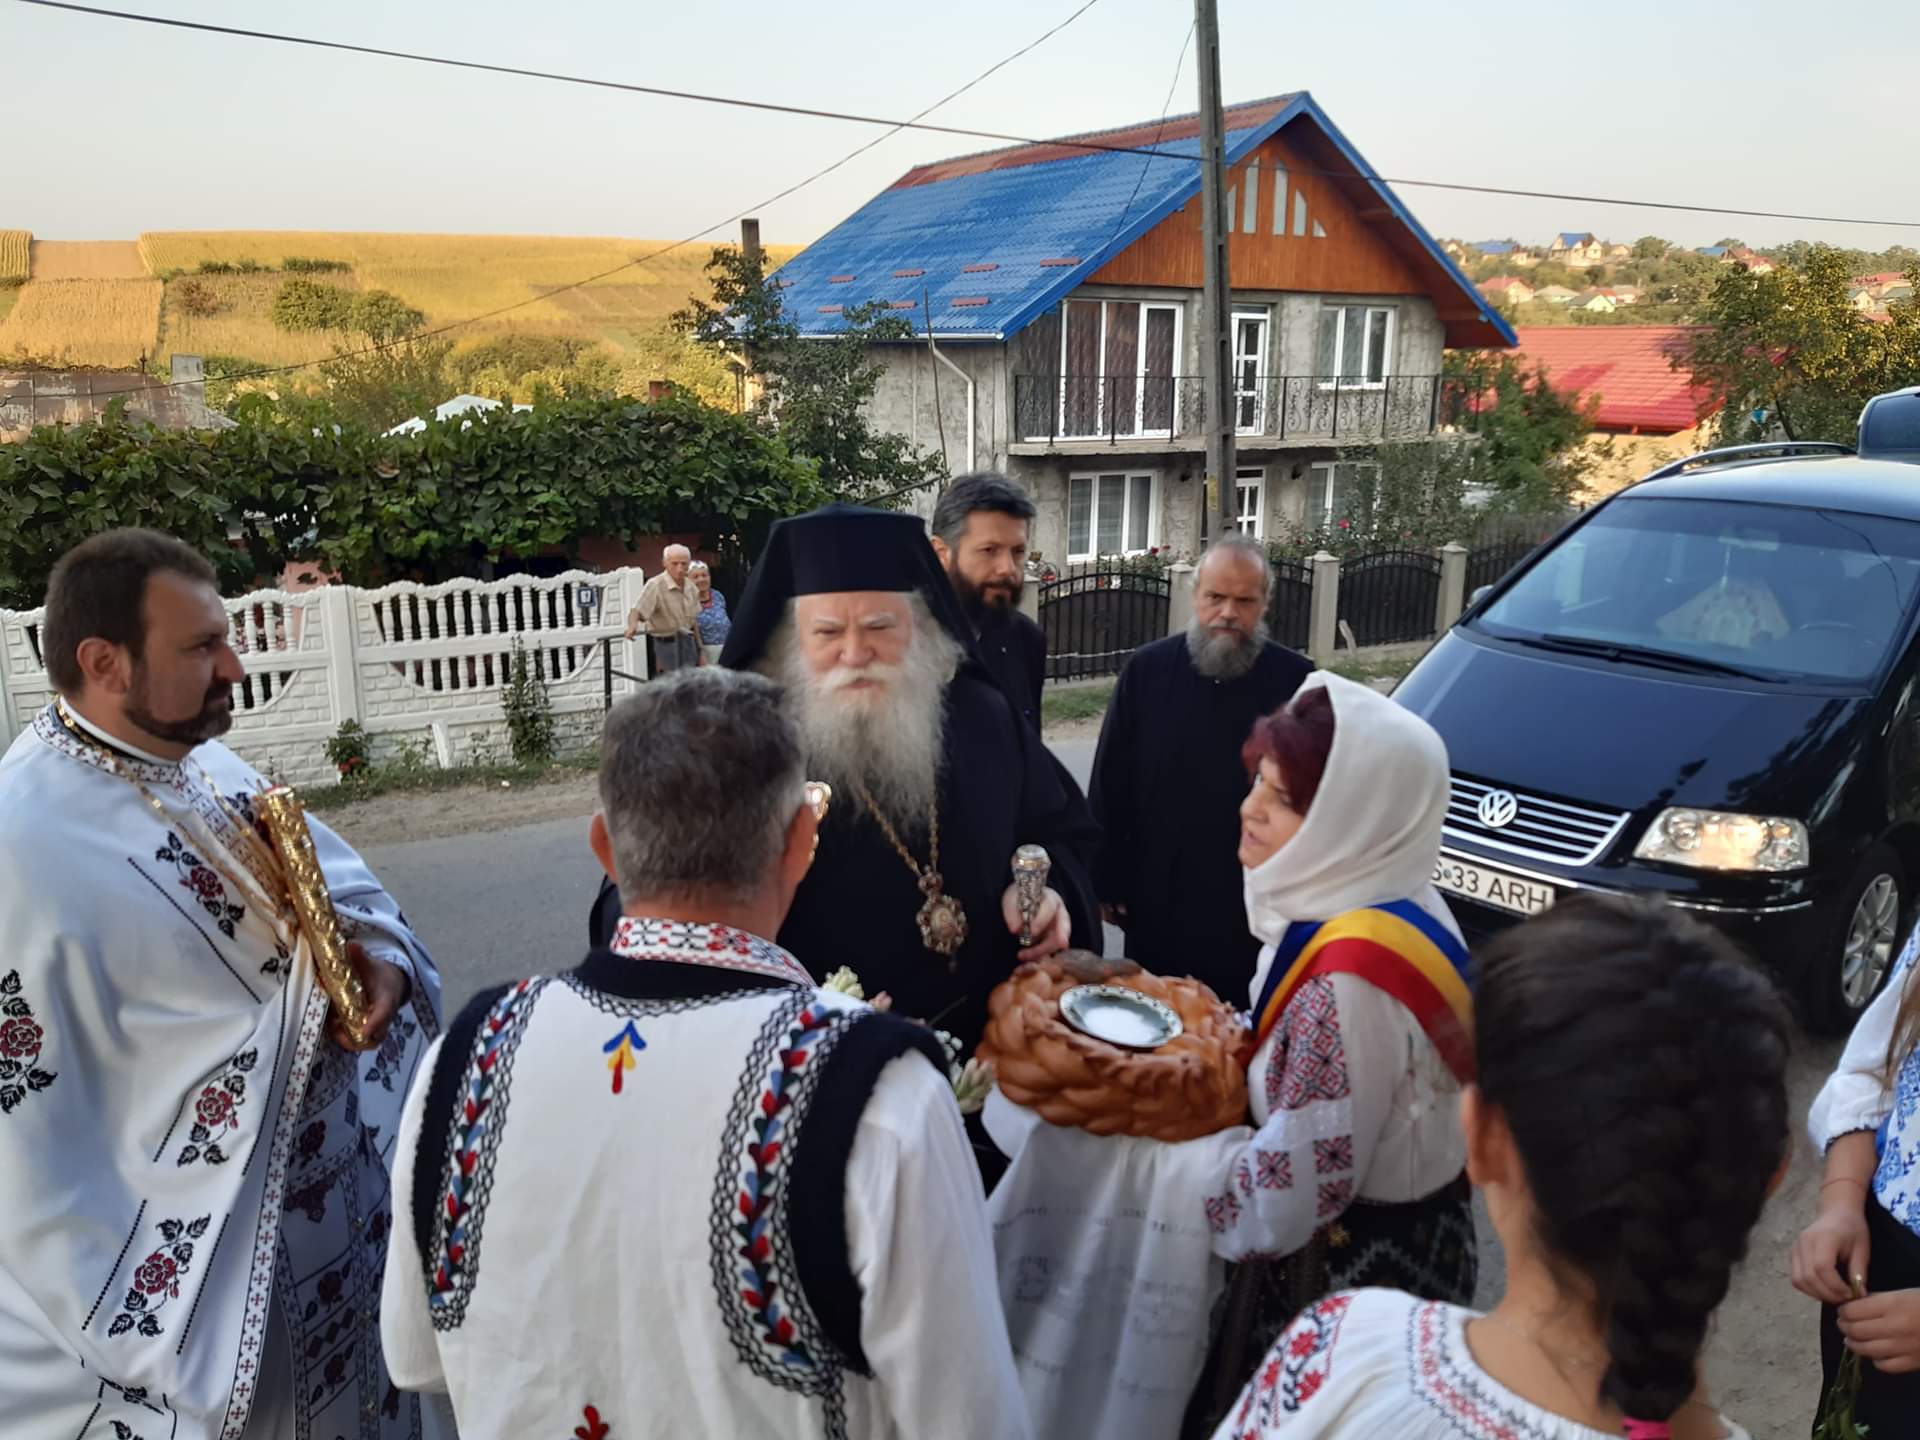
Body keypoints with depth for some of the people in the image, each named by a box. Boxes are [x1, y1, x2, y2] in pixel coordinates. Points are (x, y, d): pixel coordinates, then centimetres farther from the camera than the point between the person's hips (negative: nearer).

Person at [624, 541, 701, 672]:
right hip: (666, 644, -7)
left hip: (689, 645, 7)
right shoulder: (655, 585, -13)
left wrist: (700, 651, 16)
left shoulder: (691, 587, 8)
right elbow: (637, 611, -24)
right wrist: (632, 626, -47)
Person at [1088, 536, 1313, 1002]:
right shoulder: (1148, 669, -4)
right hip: (1156, 903, 1)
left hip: (1255, 910, -1)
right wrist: (1107, 881, 1)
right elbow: (1110, 786, 1)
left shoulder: (1296, 680, -8)